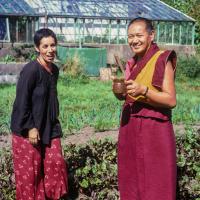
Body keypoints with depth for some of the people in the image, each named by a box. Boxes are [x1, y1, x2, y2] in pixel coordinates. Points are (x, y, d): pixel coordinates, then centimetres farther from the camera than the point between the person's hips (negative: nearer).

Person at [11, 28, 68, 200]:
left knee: (56, 162, 9)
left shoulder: (54, 69, 5)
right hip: (28, 129, -7)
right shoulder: (31, 70, -18)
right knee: (29, 171, 3)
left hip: (49, 127, 7)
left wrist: (54, 122, 17)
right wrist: (30, 128, -19)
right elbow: (21, 102, -19)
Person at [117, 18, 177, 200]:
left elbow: (171, 100, -14)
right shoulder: (132, 64, 12)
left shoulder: (162, 60, -9)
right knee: (131, 183, 12)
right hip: (129, 129, 7)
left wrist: (143, 90, -25)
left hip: (154, 130, -7)